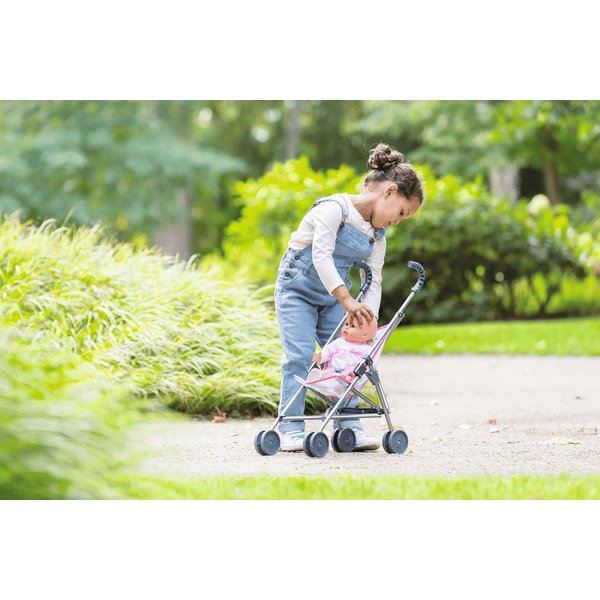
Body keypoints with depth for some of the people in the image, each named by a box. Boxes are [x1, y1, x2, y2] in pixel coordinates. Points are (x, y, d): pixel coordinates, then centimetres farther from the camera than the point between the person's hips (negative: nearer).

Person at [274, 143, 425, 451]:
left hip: (333, 296, 7)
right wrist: (348, 301, -37)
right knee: (299, 356, -13)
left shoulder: (377, 237, 3)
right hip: (297, 288, -7)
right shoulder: (334, 208, -21)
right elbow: (321, 256, -30)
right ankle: (291, 429, -7)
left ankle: (349, 428, 4)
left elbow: (373, 283, 1)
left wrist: (368, 318, -16)